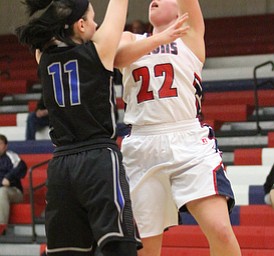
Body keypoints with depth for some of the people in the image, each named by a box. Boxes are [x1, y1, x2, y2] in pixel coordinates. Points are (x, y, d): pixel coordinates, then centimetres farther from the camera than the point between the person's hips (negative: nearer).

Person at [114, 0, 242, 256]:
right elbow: (115, 56, -5)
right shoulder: (130, 40, 17)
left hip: (190, 143, -2)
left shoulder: (189, 34, 14)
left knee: (220, 230, -20)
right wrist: (160, 38, -17)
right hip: (142, 147, 2)